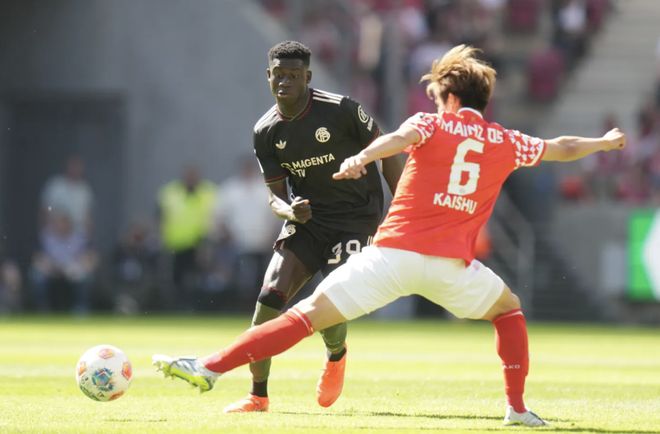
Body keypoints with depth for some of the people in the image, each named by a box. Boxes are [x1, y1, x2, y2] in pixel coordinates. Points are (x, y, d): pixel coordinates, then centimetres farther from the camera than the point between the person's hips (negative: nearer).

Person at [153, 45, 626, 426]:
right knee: (509, 308, 30)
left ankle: (212, 367, -17)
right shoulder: (507, 143, 16)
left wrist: (362, 158, -34)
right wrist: (605, 143, 54)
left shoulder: (431, 124, 9)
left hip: (392, 252, -2)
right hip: (451, 264, 2)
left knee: (307, 315, -7)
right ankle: (517, 406, 21)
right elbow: (563, 148, 34)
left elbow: (400, 137, -15)